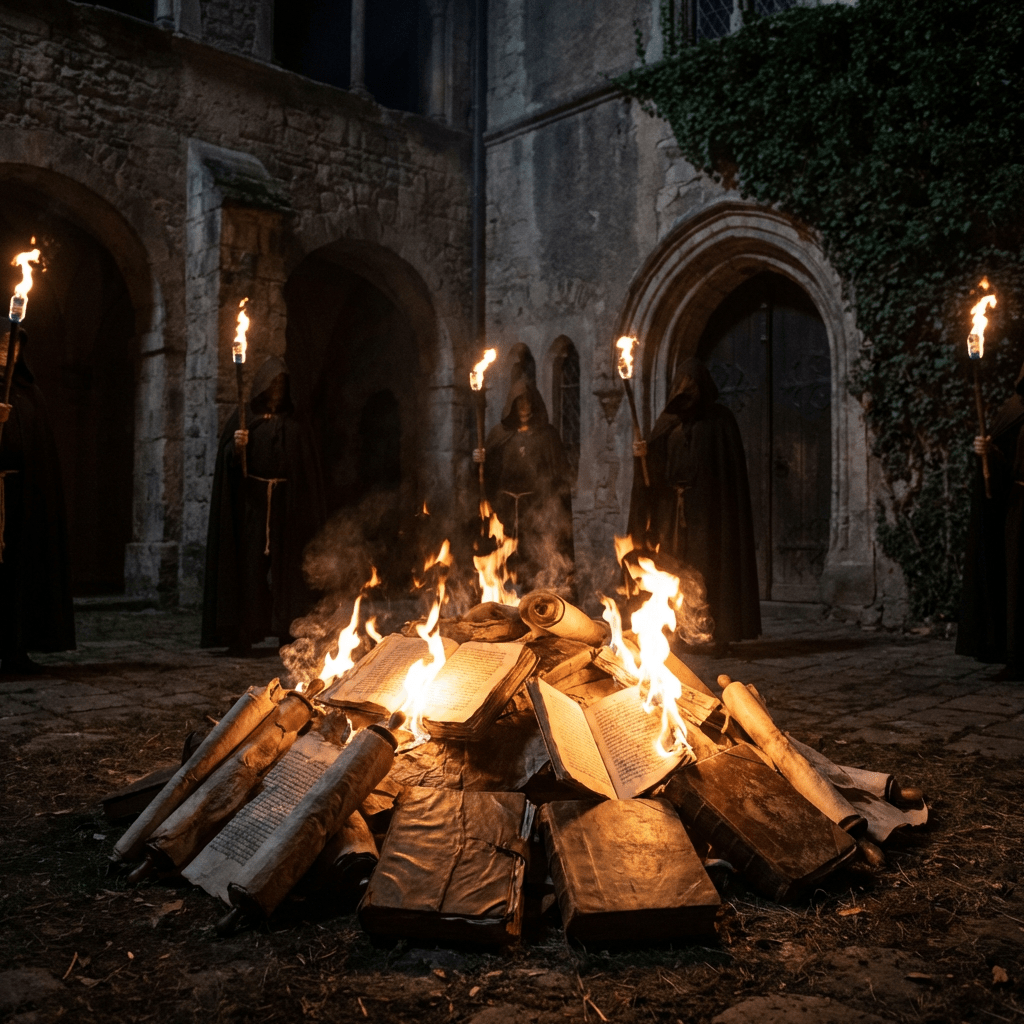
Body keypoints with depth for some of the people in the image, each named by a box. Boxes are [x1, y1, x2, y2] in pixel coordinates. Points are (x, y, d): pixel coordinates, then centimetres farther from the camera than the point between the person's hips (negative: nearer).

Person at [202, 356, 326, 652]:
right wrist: (234, 448, -19)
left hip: (286, 510, 1)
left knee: (286, 570, -1)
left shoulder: (296, 426, 13)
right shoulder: (243, 419, 11)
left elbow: (309, 472, 8)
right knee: (248, 566, -5)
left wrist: (309, 515, -1)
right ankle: (241, 635, -5)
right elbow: (227, 460, 3)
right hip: (250, 507, -1)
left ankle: (288, 634, 1)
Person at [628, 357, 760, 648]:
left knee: (709, 568, -6)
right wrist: (645, 453, -15)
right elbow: (657, 466, 5)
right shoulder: (668, 420, 13)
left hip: (708, 511, -3)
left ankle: (716, 633, -3)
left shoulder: (720, 419, 5)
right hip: (674, 511, 3)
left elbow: (731, 467, 1)